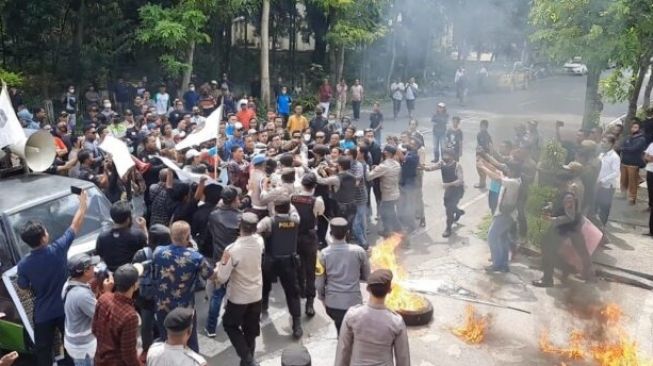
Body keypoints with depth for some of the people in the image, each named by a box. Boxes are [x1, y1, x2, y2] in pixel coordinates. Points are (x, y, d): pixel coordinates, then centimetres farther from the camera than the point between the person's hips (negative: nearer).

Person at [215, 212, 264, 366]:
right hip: (256, 295, 5)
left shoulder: (232, 249, -27)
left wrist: (218, 267, -11)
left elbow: (221, 278, -22)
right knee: (251, 330, 19)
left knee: (230, 325, 18)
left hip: (238, 297, -4)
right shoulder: (259, 242, -12)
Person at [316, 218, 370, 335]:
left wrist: (322, 298, 14)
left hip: (332, 303, 1)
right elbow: (366, 277, 4)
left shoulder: (324, 254, -9)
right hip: (354, 302, -1)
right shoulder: (359, 251, -8)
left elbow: (319, 283, -3)